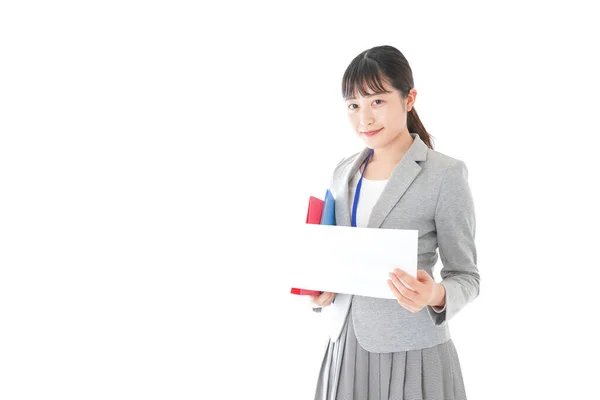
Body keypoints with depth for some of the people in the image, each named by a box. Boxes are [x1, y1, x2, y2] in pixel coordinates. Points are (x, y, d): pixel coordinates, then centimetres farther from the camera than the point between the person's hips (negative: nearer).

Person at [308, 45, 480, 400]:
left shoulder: (446, 174, -11)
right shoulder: (345, 171, 6)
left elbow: (466, 276, -7)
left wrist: (435, 296, -26)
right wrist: (323, 292, -4)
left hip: (412, 354, -5)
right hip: (346, 344, 5)